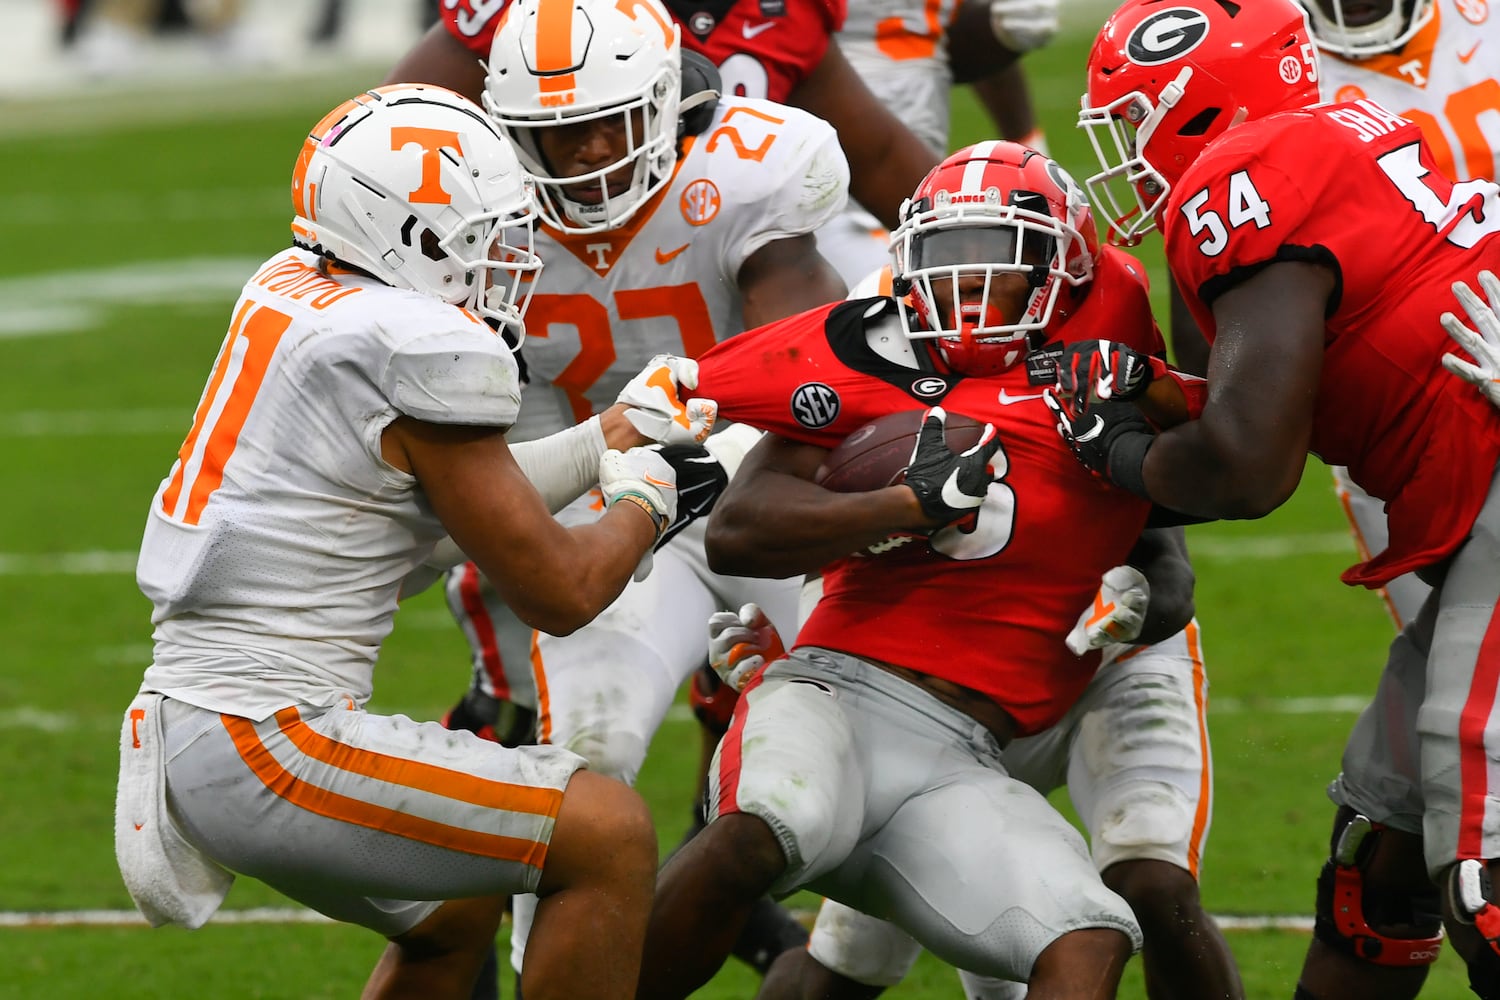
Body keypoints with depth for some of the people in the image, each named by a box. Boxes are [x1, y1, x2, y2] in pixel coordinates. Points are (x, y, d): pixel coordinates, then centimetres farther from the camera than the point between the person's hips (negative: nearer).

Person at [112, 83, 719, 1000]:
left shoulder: (291, 292, 11)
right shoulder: (426, 351, -16)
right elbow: (558, 594, -7)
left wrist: (613, 435, 30)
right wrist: (642, 505, 12)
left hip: (189, 728, 10)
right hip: (265, 746, -10)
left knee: (458, 918, 28)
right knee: (613, 838, -7)